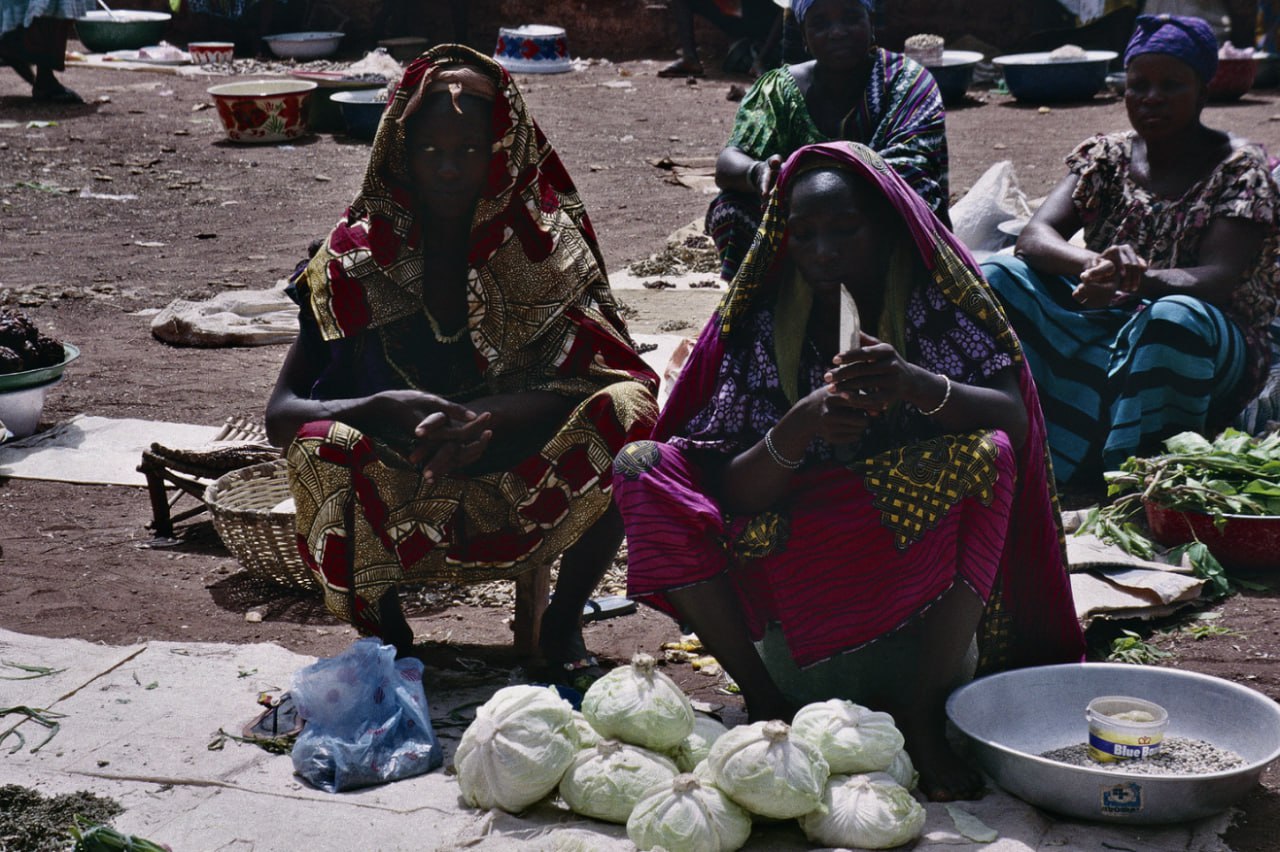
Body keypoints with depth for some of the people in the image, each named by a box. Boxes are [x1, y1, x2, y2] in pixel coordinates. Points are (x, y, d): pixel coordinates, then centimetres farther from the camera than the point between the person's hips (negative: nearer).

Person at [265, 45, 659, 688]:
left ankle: (562, 628, -5)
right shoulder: (359, 254, -5)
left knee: (624, 414, -26)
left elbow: (612, 371, -15)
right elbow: (281, 413, -9)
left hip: (528, 498, 1)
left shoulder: (542, 241, -4)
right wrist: (385, 409, -29)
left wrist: (489, 416, -32)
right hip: (397, 510, 0)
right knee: (321, 443, -30)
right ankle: (387, 635, -5)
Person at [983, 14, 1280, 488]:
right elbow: (1035, 236, -9)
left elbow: (1218, 280, -18)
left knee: (1175, 318, -39)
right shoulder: (1105, 157, 7)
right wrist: (1092, 265, -33)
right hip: (1104, 325, 4)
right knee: (996, 278, -18)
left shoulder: (1238, 170, -4)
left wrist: (1139, 282, -39)